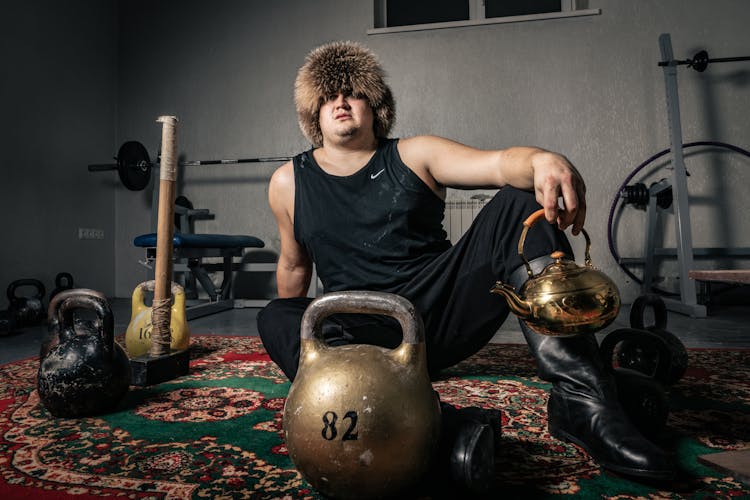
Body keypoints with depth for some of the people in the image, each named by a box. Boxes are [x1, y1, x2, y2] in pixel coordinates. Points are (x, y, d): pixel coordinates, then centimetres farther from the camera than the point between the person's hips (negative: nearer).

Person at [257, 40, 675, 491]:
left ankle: (582, 399, -29)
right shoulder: (289, 183, 9)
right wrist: (297, 333, 30)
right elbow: (294, 263, 21)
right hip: (366, 335, 1)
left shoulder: (413, 156, 5)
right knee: (274, 319, -25)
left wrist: (542, 161, -35)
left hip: (443, 314, 1)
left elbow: (498, 163, -11)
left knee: (520, 204, -17)